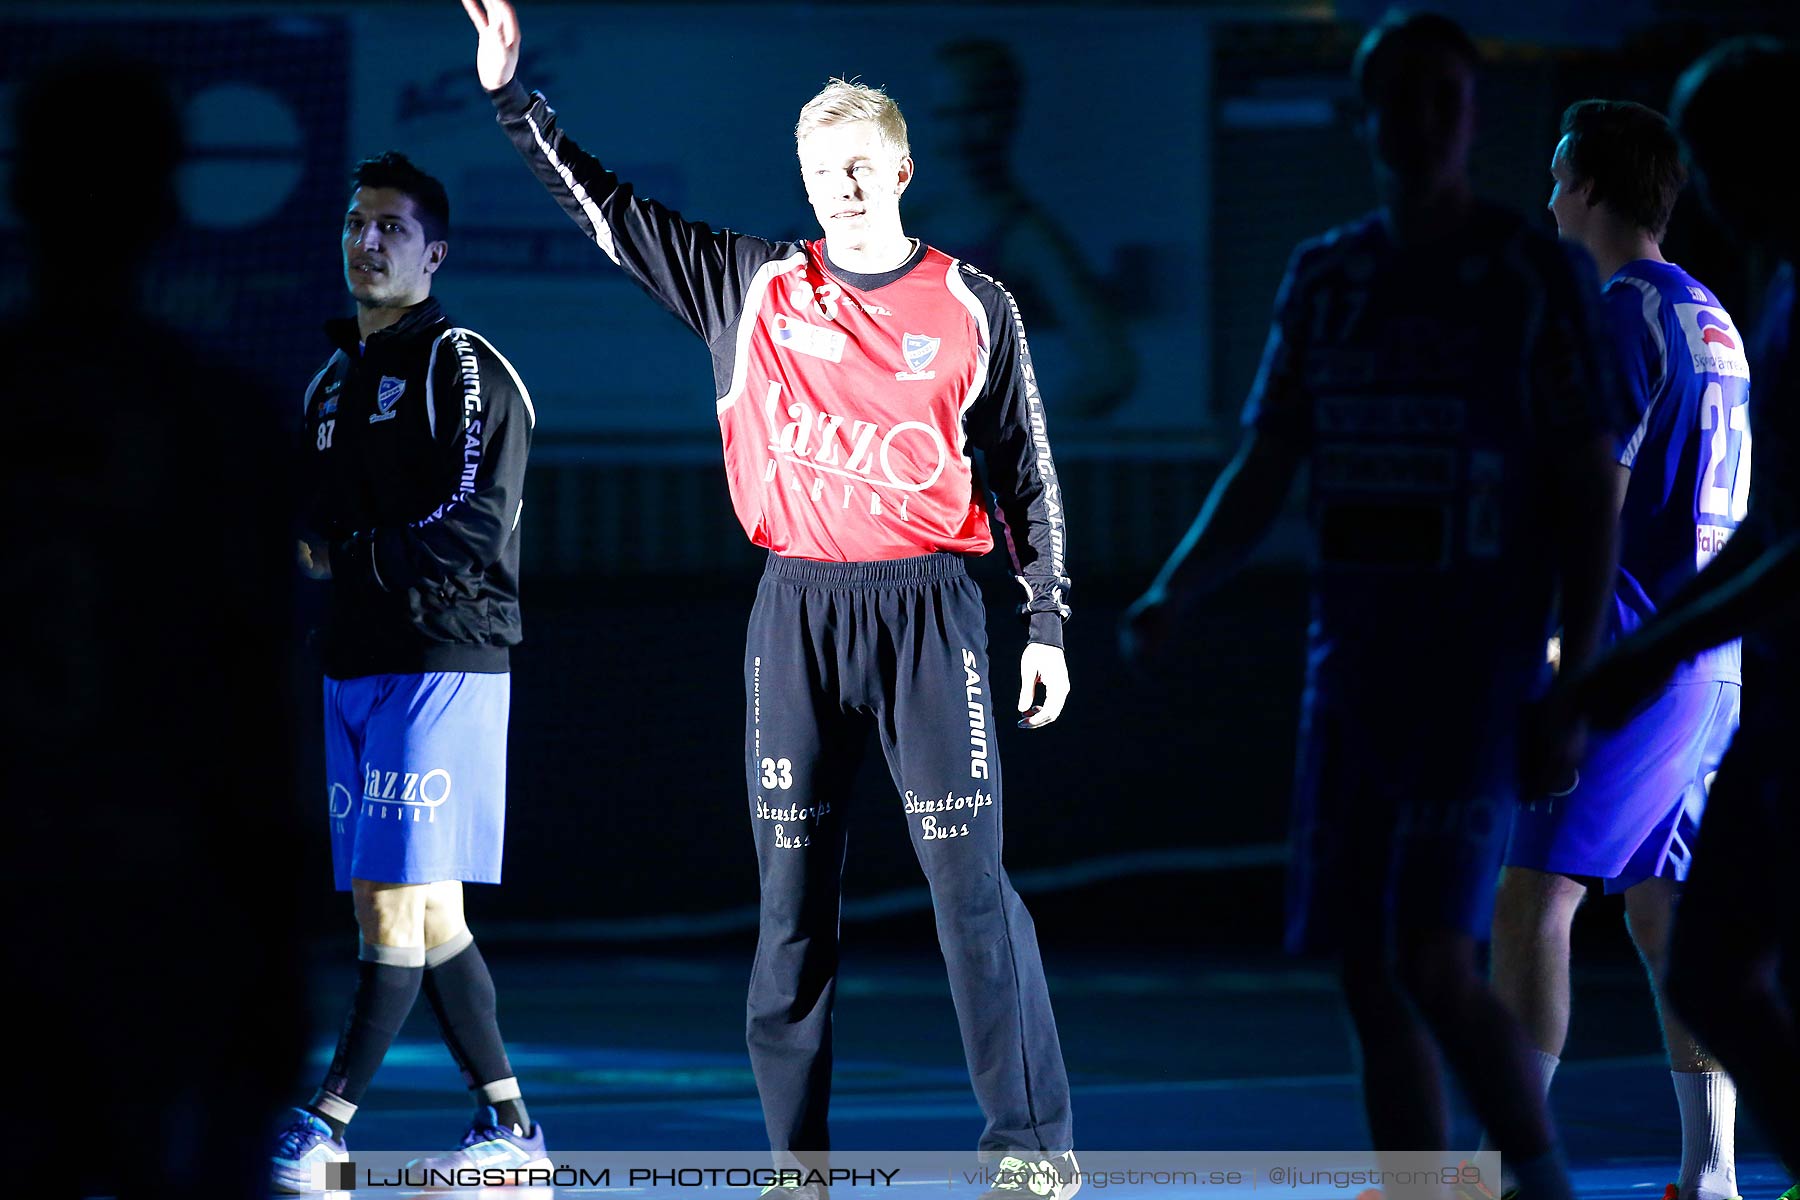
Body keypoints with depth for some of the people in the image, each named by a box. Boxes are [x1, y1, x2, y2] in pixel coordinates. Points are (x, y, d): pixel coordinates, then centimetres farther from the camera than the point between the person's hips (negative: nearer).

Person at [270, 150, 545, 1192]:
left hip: (443, 662, -9)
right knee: (422, 910, 7)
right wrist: (311, 547, 3)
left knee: (397, 900, -10)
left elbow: (475, 525, -16)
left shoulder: (465, 369, -6)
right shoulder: (335, 380, 19)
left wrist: (352, 557, -11)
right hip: (356, 666, 9)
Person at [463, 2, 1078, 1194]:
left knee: (970, 880, -7)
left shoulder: (975, 308, 4)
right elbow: (609, 211, 6)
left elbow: (1027, 471, 8)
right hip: (797, 613, 2)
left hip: (929, 612, -2)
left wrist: (1048, 622, 4)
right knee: (794, 892, 2)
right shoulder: (752, 288, 7)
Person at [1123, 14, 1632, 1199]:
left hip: (1478, 669, -5)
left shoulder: (1538, 277, -3)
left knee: (1433, 962, -16)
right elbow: (1263, 474, 13)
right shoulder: (1325, 278, 11)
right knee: (1371, 979, 4)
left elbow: (1590, 496, -4)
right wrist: (1174, 591, -5)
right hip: (1351, 659, 5)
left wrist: (1572, 691, -11)